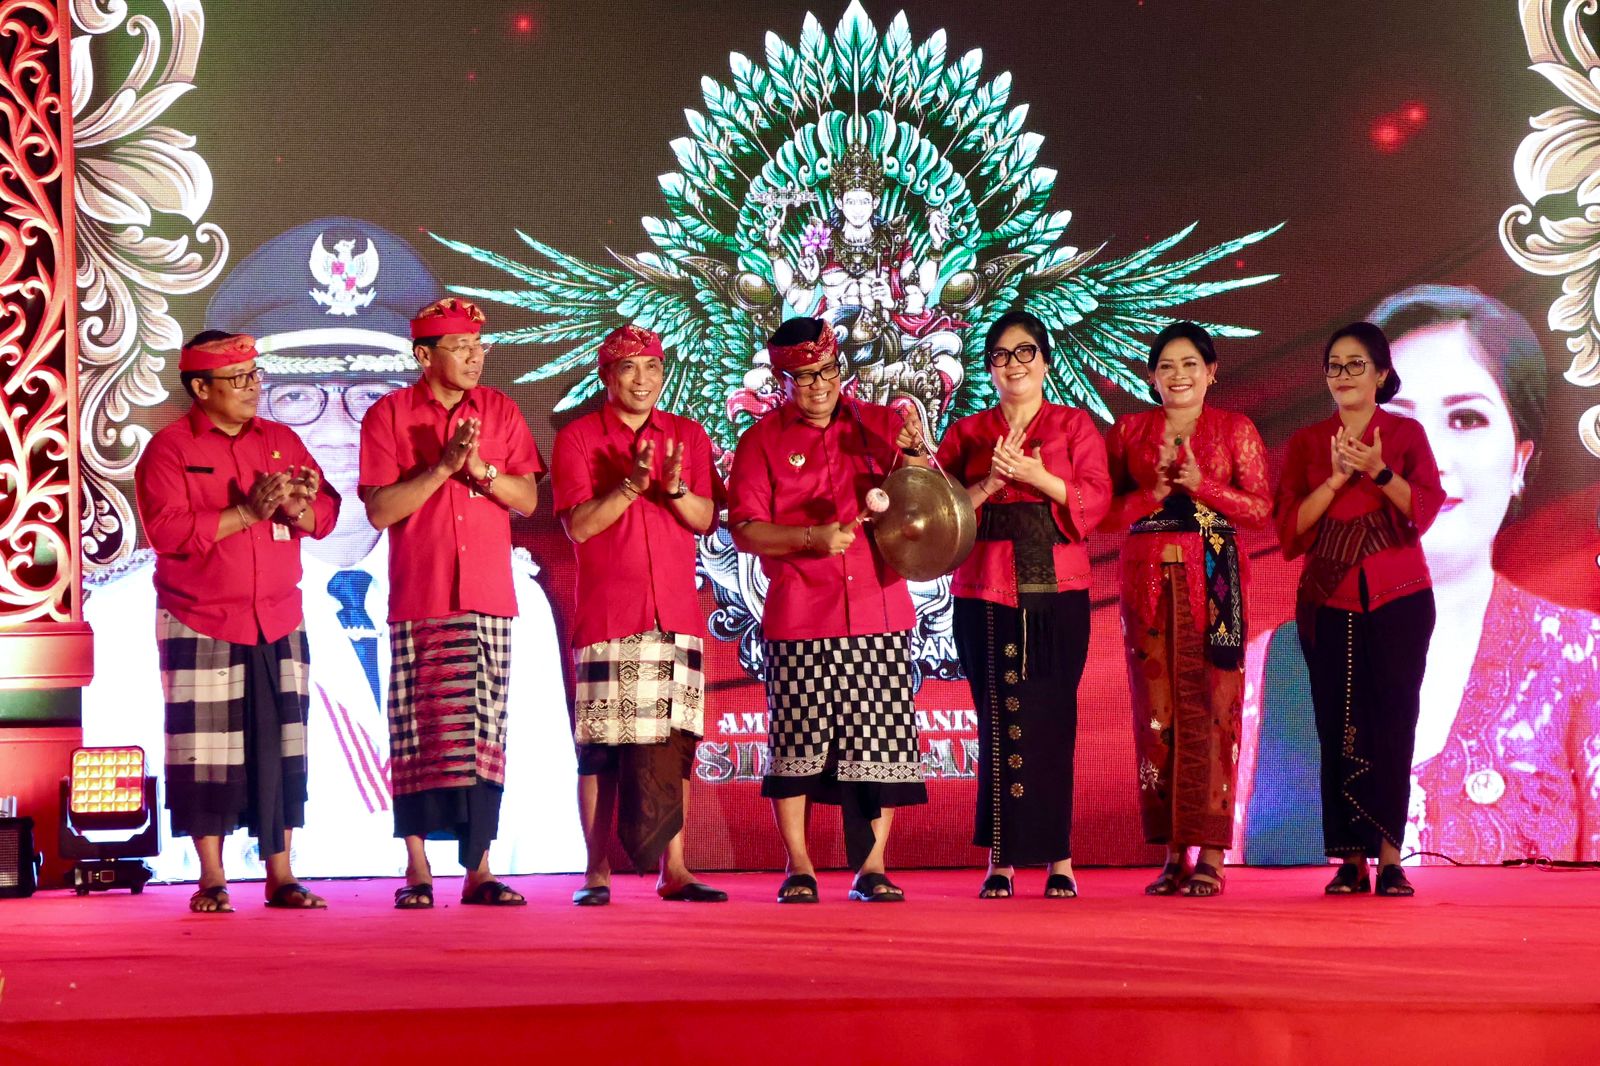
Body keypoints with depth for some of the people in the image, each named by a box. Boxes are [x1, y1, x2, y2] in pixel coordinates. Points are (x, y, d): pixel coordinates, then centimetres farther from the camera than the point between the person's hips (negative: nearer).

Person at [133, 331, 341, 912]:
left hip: (278, 623, 4)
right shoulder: (169, 449, -3)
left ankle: (281, 876, 9)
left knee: (280, 749, 3)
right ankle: (211, 879, 5)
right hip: (200, 625, -4)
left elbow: (327, 511, 9)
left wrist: (298, 509, -14)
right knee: (206, 750, -2)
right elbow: (166, 530, -15)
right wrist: (246, 513, -18)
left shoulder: (282, 441, 12)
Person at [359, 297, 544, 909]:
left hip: (489, 598, 2)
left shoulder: (500, 412, 11)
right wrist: (442, 467, -14)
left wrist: (482, 470, -11)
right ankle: (417, 870, 5)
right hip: (419, 600, -2)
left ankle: (478, 868, 3)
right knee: (418, 733, -1)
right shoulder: (388, 416, 2)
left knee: (484, 734, 1)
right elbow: (379, 511, -6)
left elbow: (528, 498, 6)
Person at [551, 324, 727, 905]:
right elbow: (578, 525, -5)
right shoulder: (577, 437, 5)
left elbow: (706, 519, 5)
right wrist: (632, 484, -16)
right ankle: (597, 871, 1)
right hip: (606, 613, -3)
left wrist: (675, 489, -14)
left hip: (676, 612, 3)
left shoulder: (687, 436, 13)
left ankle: (673, 869, 4)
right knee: (601, 744, -4)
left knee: (674, 742, 1)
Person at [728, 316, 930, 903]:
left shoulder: (881, 425, 12)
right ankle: (798, 867, 7)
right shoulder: (762, 440, 6)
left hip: (879, 611, 2)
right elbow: (744, 528, -2)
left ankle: (872, 867, 8)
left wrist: (917, 458, -3)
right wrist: (811, 536, -15)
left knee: (880, 741, 0)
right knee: (795, 742, -2)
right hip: (799, 618, -2)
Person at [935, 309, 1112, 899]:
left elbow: (1097, 497, -1)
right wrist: (989, 484, -11)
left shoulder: (1075, 426, 11)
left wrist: (1038, 476, -13)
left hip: (1057, 592, -1)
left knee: (1051, 720, -5)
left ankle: (1059, 861, -1)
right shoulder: (966, 433, 15)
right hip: (987, 593, 1)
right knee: (999, 721, -3)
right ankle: (1001, 859, -1)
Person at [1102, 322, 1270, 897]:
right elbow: (1105, 510, 8)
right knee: (1156, 708, -2)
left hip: (1213, 579, -2)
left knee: (1210, 704, -8)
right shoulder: (1128, 432, 13)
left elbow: (1262, 508, 1)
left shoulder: (1236, 430, 8)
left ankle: (1211, 854, -7)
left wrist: (1202, 484, -10)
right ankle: (1172, 853, 2)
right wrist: (1155, 492, -8)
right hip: (1147, 579, 2)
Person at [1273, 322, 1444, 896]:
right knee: (1338, 728, -1)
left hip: (1398, 599, -1)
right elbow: (1289, 526, 0)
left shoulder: (1406, 434, 6)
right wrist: (1337, 478, -11)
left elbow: (1425, 509, -7)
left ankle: (1390, 857, -5)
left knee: (1392, 724, -6)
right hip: (1329, 600, 1)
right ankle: (1351, 860, 1)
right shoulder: (1307, 443, 10)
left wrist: (1378, 471, -20)